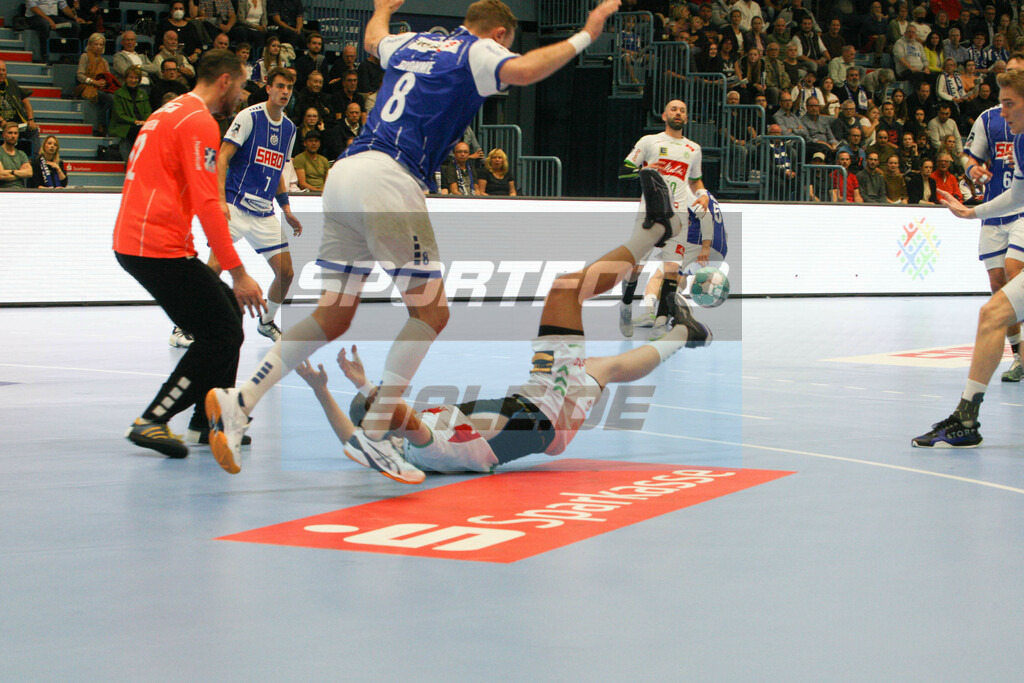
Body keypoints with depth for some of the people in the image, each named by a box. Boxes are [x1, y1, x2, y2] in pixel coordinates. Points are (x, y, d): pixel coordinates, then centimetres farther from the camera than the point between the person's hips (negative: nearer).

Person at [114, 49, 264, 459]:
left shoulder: (171, 112, 21)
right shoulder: (199, 121, -10)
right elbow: (206, 204, -17)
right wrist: (238, 273, -16)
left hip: (133, 240, 10)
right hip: (159, 245, -10)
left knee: (226, 314, 16)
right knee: (222, 332, -8)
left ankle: (208, 422, 19)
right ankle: (152, 422, -10)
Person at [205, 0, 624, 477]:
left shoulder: (412, 43, 26)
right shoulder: (478, 51, 6)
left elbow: (372, 39, 48)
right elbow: (524, 71, -15)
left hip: (344, 171, 8)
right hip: (388, 179, -8)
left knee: (333, 318, 12)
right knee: (431, 313, 2)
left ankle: (238, 402, 0)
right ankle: (372, 435, -3)